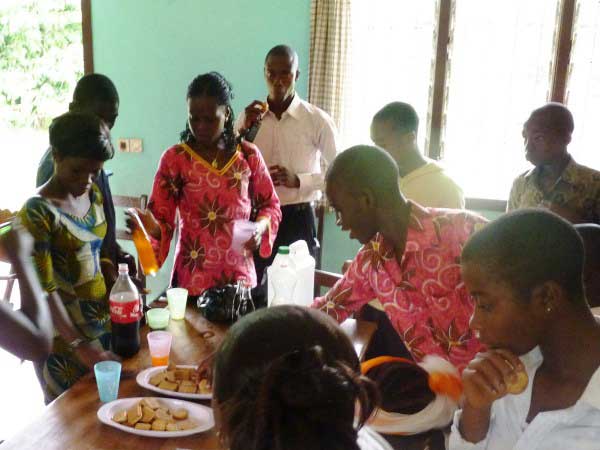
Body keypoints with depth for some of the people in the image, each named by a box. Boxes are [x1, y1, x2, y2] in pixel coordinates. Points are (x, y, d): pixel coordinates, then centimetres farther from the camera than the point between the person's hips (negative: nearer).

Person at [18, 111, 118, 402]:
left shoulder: (93, 194, 5)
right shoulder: (38, 212, -16)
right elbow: (44, 289, -19)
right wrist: (79, 345, -24)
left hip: (102, 320, 7)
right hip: (65, 334, -6)